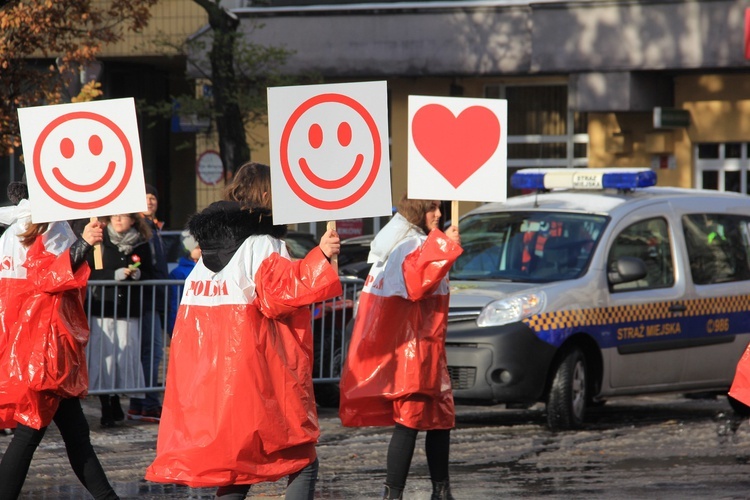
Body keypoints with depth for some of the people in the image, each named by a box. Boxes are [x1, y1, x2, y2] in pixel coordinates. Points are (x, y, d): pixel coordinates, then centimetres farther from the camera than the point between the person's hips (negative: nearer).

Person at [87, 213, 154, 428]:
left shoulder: (141, 245, 8)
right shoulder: (101, 243, 1)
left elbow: (150, 275, 12)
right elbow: (89, 273, -4)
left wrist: (138, 274, -9)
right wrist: (115, 275, -15)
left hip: (129, 311, 2)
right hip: (103, 308, -2)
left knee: (126, 357, -1)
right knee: (104, 357, -4)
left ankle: (115, 405, 15)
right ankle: (107, 408, 4)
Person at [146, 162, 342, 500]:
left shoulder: (209, 248, 16)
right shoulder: (262, 246, -8)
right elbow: (281, 289, -21)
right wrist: (320, 257, -28)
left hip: (207, 377, 7)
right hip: (253, 379, -7)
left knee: (238, 469, 11)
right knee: (302, 464, -1)